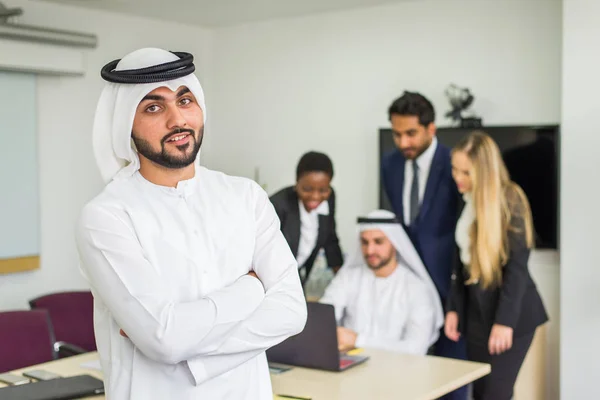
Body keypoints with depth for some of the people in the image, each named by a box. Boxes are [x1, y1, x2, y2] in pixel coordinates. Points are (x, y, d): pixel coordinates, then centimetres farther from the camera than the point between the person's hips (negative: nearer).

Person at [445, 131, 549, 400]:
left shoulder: (509, 200, -14)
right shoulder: (467, 201, 7)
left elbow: (517, 266, -17)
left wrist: (505, 321, -20)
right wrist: (454, 308, 9)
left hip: (511, 313, -7)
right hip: (476, 311, 7)